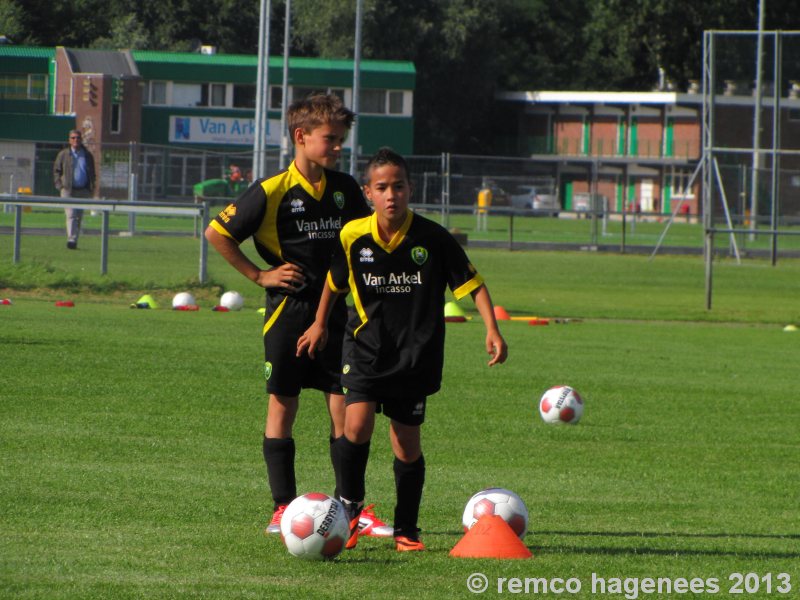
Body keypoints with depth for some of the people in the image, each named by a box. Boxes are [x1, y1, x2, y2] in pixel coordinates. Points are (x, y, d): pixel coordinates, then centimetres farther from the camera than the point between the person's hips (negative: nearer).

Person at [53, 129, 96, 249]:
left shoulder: (87, 156, 12)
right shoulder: (63, 155, 6)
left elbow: (92, 173, 19)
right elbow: (56, 171, 11)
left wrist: (91, 188, 8)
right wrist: (59, 185, -1)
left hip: (83, 191, 3)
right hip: (68, 190, -3)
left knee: (79, 217, 7)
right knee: (71, 215, -16)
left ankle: (74, 240, 16)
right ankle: (71, 239, -25)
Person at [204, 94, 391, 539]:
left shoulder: (344, 189, 6)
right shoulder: (272, 192, -10)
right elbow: (217, 234, -4)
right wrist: (259, 275, -5)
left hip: (334, 309, 4)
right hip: (288, 311, -4)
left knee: (344, 407, 1)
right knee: (282, 407, 1)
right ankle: (284, 507, 6)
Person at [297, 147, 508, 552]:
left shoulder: (433, 238, -11)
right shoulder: (353, 237, -5)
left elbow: (472, 284, -3)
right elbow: (335, 281, 16)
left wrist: (492, 330, -13)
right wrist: (320, 324, 24)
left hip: (417, 354, -1)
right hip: (366, 347, 1)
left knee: (407, 444, 4)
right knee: (357, 424, -18)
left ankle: (406, 530, 21)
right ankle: (350, 504, 6)